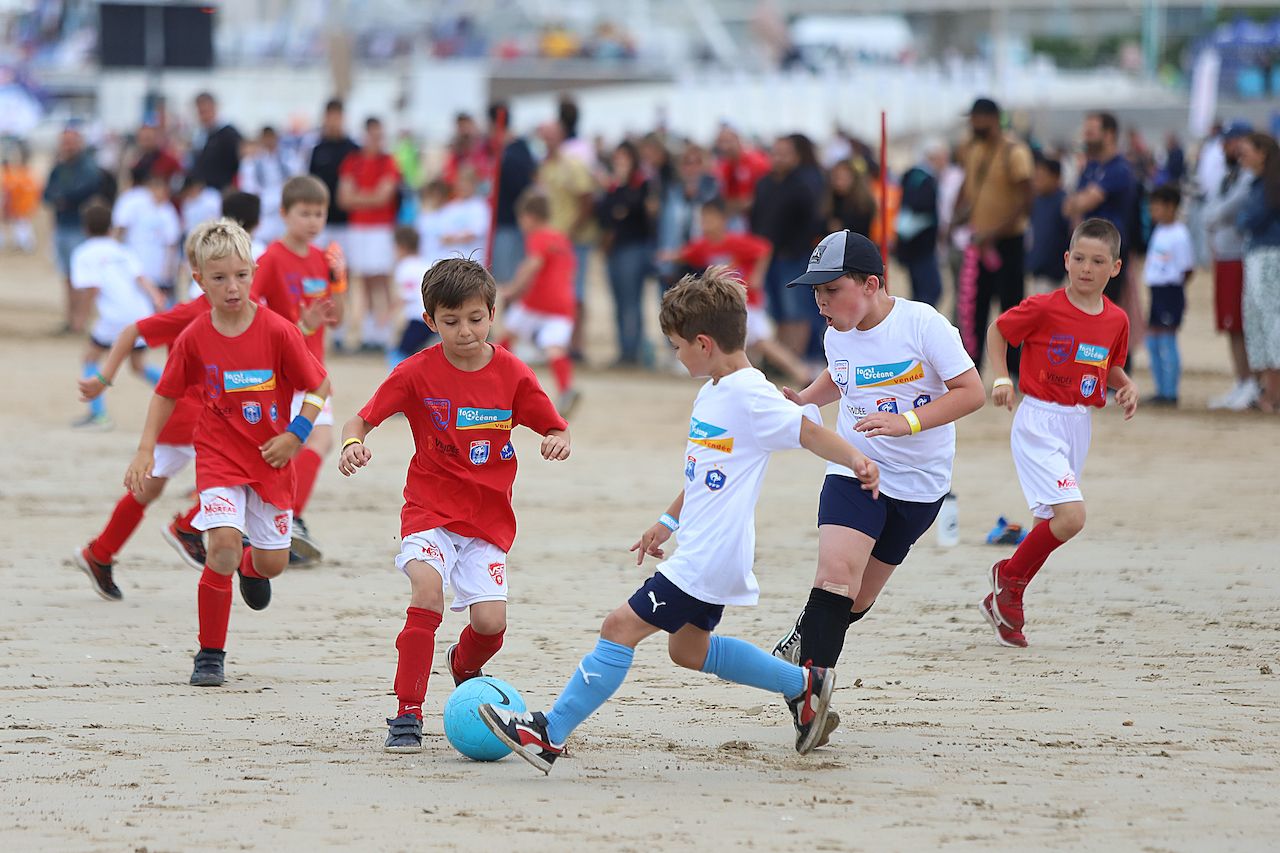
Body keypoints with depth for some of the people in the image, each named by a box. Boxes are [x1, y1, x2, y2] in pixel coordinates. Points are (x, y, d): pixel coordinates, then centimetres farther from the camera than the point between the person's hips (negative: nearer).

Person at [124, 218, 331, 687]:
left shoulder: (278, 331, -12)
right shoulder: (194, 339, -7)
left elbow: (319, 387, -3)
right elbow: (167, 394, 6)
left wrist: (295, 434, -13)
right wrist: (145, 450, 0)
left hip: (271, 458, 1)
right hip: (219, 455, -1)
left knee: (273, 561, 5)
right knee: (223, 543, -20)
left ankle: (251, 566, 48)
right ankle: (210, 655, -6)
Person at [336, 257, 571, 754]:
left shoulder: (512, 374, -1)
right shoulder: (418, 372, -5)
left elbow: (555, 428, 6)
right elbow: (362, 420, -3)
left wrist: (559, 441, -18)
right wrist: (352, 443, -26)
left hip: (489, 518, 2)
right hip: (431, 511, -1)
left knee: (491, 621, -11)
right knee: (427, 588, -28)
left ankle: (465, 665, 29)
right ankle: (407, 716, -18)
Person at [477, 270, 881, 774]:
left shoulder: (751, 397, -17)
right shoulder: (712, 394, 13)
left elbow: (807, 431, -22)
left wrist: (855, 460, -37)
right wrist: (668, 521, 27)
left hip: (707, 560, -11)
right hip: (700, 551, 11)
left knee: (621, 627, -12)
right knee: (688, 649, 24)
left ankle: (550, 735, -11)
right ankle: (802, 683, 31)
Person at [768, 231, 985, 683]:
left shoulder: (922, 323, -16)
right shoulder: (837, 335, 0)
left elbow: (971, 391, -17)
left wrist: (907, 422, -27)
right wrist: (805, 398, 3)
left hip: (920, 482, -2)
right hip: (853, 471, 2)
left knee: (857, 599, 7)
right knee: (837, 569, -23)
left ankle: (803, 641, 34)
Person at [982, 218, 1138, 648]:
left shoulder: (1116, 320, 3)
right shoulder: (1043, 309, -13)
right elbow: (997, 331, 2)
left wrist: (1127, 387, -1)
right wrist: (1001, 379, -10)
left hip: (1078, 426, 6)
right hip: (1039, 423, -6)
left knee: (1050, 525, 12)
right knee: (1071, 516, -20)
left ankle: (1002, 601, 29)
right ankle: (1010, 576, 3)